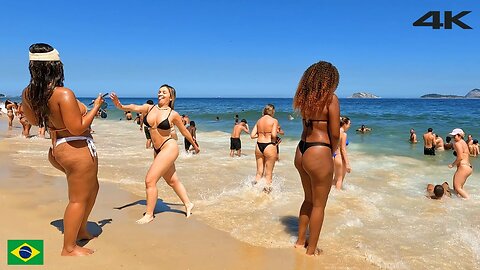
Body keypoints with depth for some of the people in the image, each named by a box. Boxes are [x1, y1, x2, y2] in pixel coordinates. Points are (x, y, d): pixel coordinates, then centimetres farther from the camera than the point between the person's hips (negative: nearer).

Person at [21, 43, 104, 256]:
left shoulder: (28, 93, 1)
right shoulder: (63, 94, -24)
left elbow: (33, 120, 16)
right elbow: (77, 128, -24)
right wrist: (95, 107, -14)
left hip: (57, 149, 9)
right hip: (77, 149, -9)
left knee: (92, 187, 26)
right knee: (78, 199, 5)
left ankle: (81, 230, 40)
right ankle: (69, 249, 18)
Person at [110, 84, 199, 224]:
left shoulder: (173, 114, -7)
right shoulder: (149, 108, 2)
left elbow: (184, 131, 6)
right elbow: (134, 107, -17)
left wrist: (195, 145, 17)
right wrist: (120, 106, -38)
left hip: (169, 148, -6)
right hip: (157, 150, 6)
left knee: (150, 180, -11)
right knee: (172, 181, 18)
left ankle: (149, 215, 4)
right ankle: (188, 204, 38)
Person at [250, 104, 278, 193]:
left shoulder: (259, 121, 8)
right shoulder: (274, 120, -6)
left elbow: (252, 135, 3)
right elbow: (273, 135, -19)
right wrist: (275, 140, 1)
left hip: (259, 146, 5)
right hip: (269, 146, -5)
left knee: (259, 172, 15)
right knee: (268, 174, 6)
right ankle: (266, 192, 10)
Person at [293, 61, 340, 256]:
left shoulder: (305, 97, 8)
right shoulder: (330, 98, -11)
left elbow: (309, 125, 9)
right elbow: (335, 133, -11)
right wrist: (331, 152, 8)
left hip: (301, 151, 7)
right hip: (319, 153, -7)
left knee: (309, 199, 24)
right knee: (319, 205, 9)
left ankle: (300, 241, 36)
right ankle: (311, 250, 22)